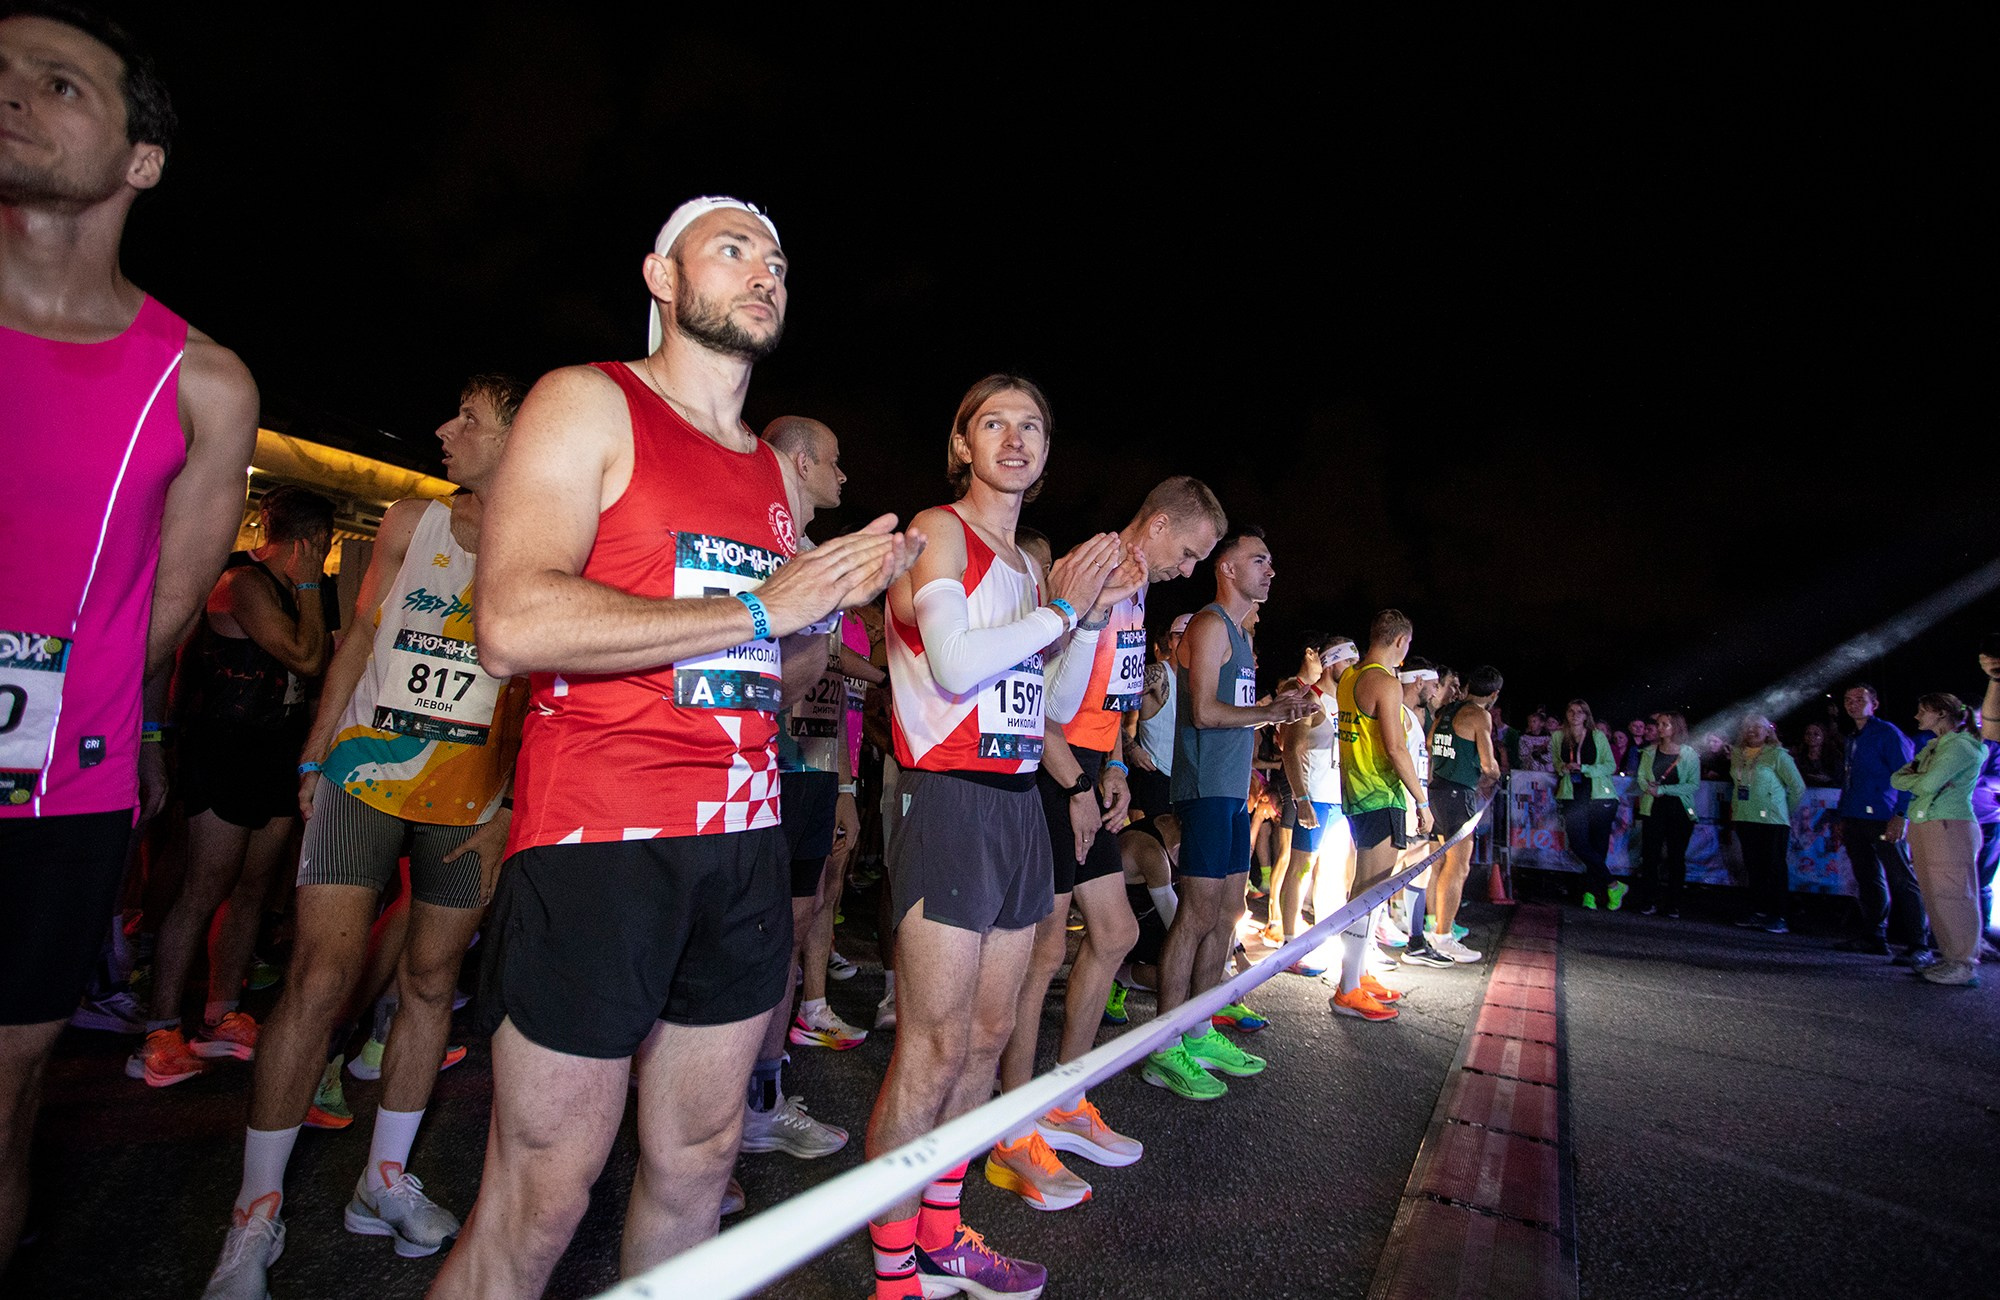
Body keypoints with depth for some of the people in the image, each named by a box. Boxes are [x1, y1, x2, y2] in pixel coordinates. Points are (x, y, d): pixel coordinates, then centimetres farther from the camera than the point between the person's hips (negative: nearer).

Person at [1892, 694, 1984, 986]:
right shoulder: (1932, 747, 20)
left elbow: (1929, 784, -19)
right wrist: (1917, 779, -5)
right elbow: (1896, 778, 14)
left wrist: (1912, 778, 1)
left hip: (1950, 828, -9)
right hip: (1923, 828, 9)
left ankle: (1964, 963, -3)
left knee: (1952, 894, -7)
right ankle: (1950, 956, 14)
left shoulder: (1961, 746, -8)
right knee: (1933, 894, 8)